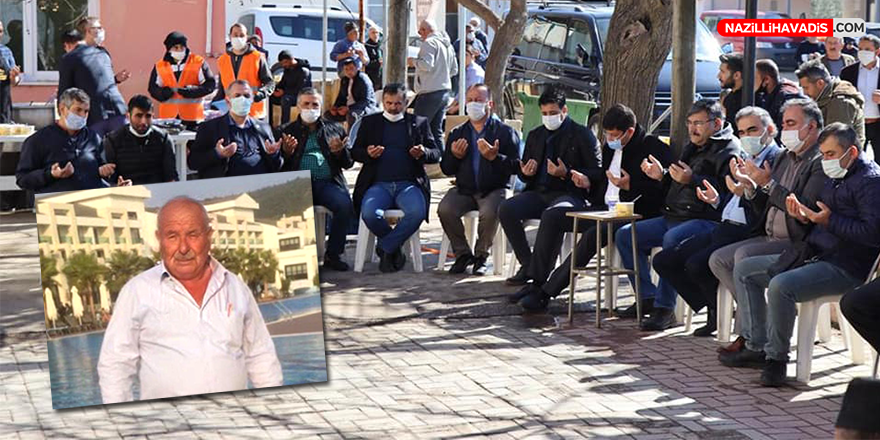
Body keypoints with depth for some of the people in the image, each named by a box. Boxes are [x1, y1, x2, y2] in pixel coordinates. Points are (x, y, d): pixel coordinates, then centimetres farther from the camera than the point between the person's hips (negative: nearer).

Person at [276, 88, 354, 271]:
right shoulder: (287, 131, 19)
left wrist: (339, 152, -4)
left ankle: (332, 254, -15)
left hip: (327, 182, 1)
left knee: (345, 205, -30)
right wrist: (286, 152, -10)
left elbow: (348, 163, 18)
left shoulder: (334, 129, 22)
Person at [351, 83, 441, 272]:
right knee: (369, 214, -32)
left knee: (417, 212, -33)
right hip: (379, 184, 0)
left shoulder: (419, 123, 18)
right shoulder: (370, 122, 19)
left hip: (408, 184, 0)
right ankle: (394, 248, -4)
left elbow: (436, 154, 15)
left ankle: (385, 248, -12)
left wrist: (423, 153, -9)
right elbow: (354, 152, 15)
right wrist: (368, 154, -9)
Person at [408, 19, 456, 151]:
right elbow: (454, 70, 23)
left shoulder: (429, 43, -10)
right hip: (445, 90, 9)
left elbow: (426, 64, -22)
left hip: (430, 92, -9)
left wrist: (413, 61, -6)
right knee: (437, 130, 12)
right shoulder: (447, 45, 18)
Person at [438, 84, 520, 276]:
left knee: (489, 213, -34)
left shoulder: (505, 132, 3)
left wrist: (495, 158, -22)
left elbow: (516, 166, -6)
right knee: (445, 210, -25)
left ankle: (481, 255, -8)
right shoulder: (457, 133, 16)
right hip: (464, 190, 4)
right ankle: (462, 254, -5)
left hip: (494, 189, -3)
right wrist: (455, 156, -6)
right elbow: (446, 169, 15)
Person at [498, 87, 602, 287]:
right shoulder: (535, 135, 21)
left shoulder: (582, 135, 3)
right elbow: (522, 172, 27)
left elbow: (598, 172, -3)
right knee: (506, 209, -21)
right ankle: (527, 264, -13)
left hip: (571, 194, -6)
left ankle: (537, 274, -29)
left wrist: (567, 174, -17)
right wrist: (525, 173, 0)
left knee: (551, 215, -38)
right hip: (540, 193, 6)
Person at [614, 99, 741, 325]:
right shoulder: (692, 148, 24)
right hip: (674, 217, 10)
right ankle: (648, 297, 4)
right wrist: (662, 176, 14)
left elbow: (727, 190, -22)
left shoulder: (729, 151, -7)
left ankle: (665, 307, -30)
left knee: (672, 239, -38)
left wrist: (692, 180, -24)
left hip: (706, 220, -10)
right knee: (625, 235, 4)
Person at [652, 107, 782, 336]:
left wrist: (745, 193, -30)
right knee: (663, 261, 5)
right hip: (724, 229, 10)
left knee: (696, 265, -30)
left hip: (747, 233, -10)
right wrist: (717, 200, 9)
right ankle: (713, 310, 10)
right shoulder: (745, 159, 20)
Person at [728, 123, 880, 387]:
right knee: (744, 271, 9)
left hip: (846, 266, -10)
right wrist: (805, 216, 5)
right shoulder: (835, 178, 18)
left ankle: (777, 357, -18)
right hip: (814, 255, 11)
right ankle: (758, 345, 5)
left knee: (781, 285, -34)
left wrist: (830, 221, -20)